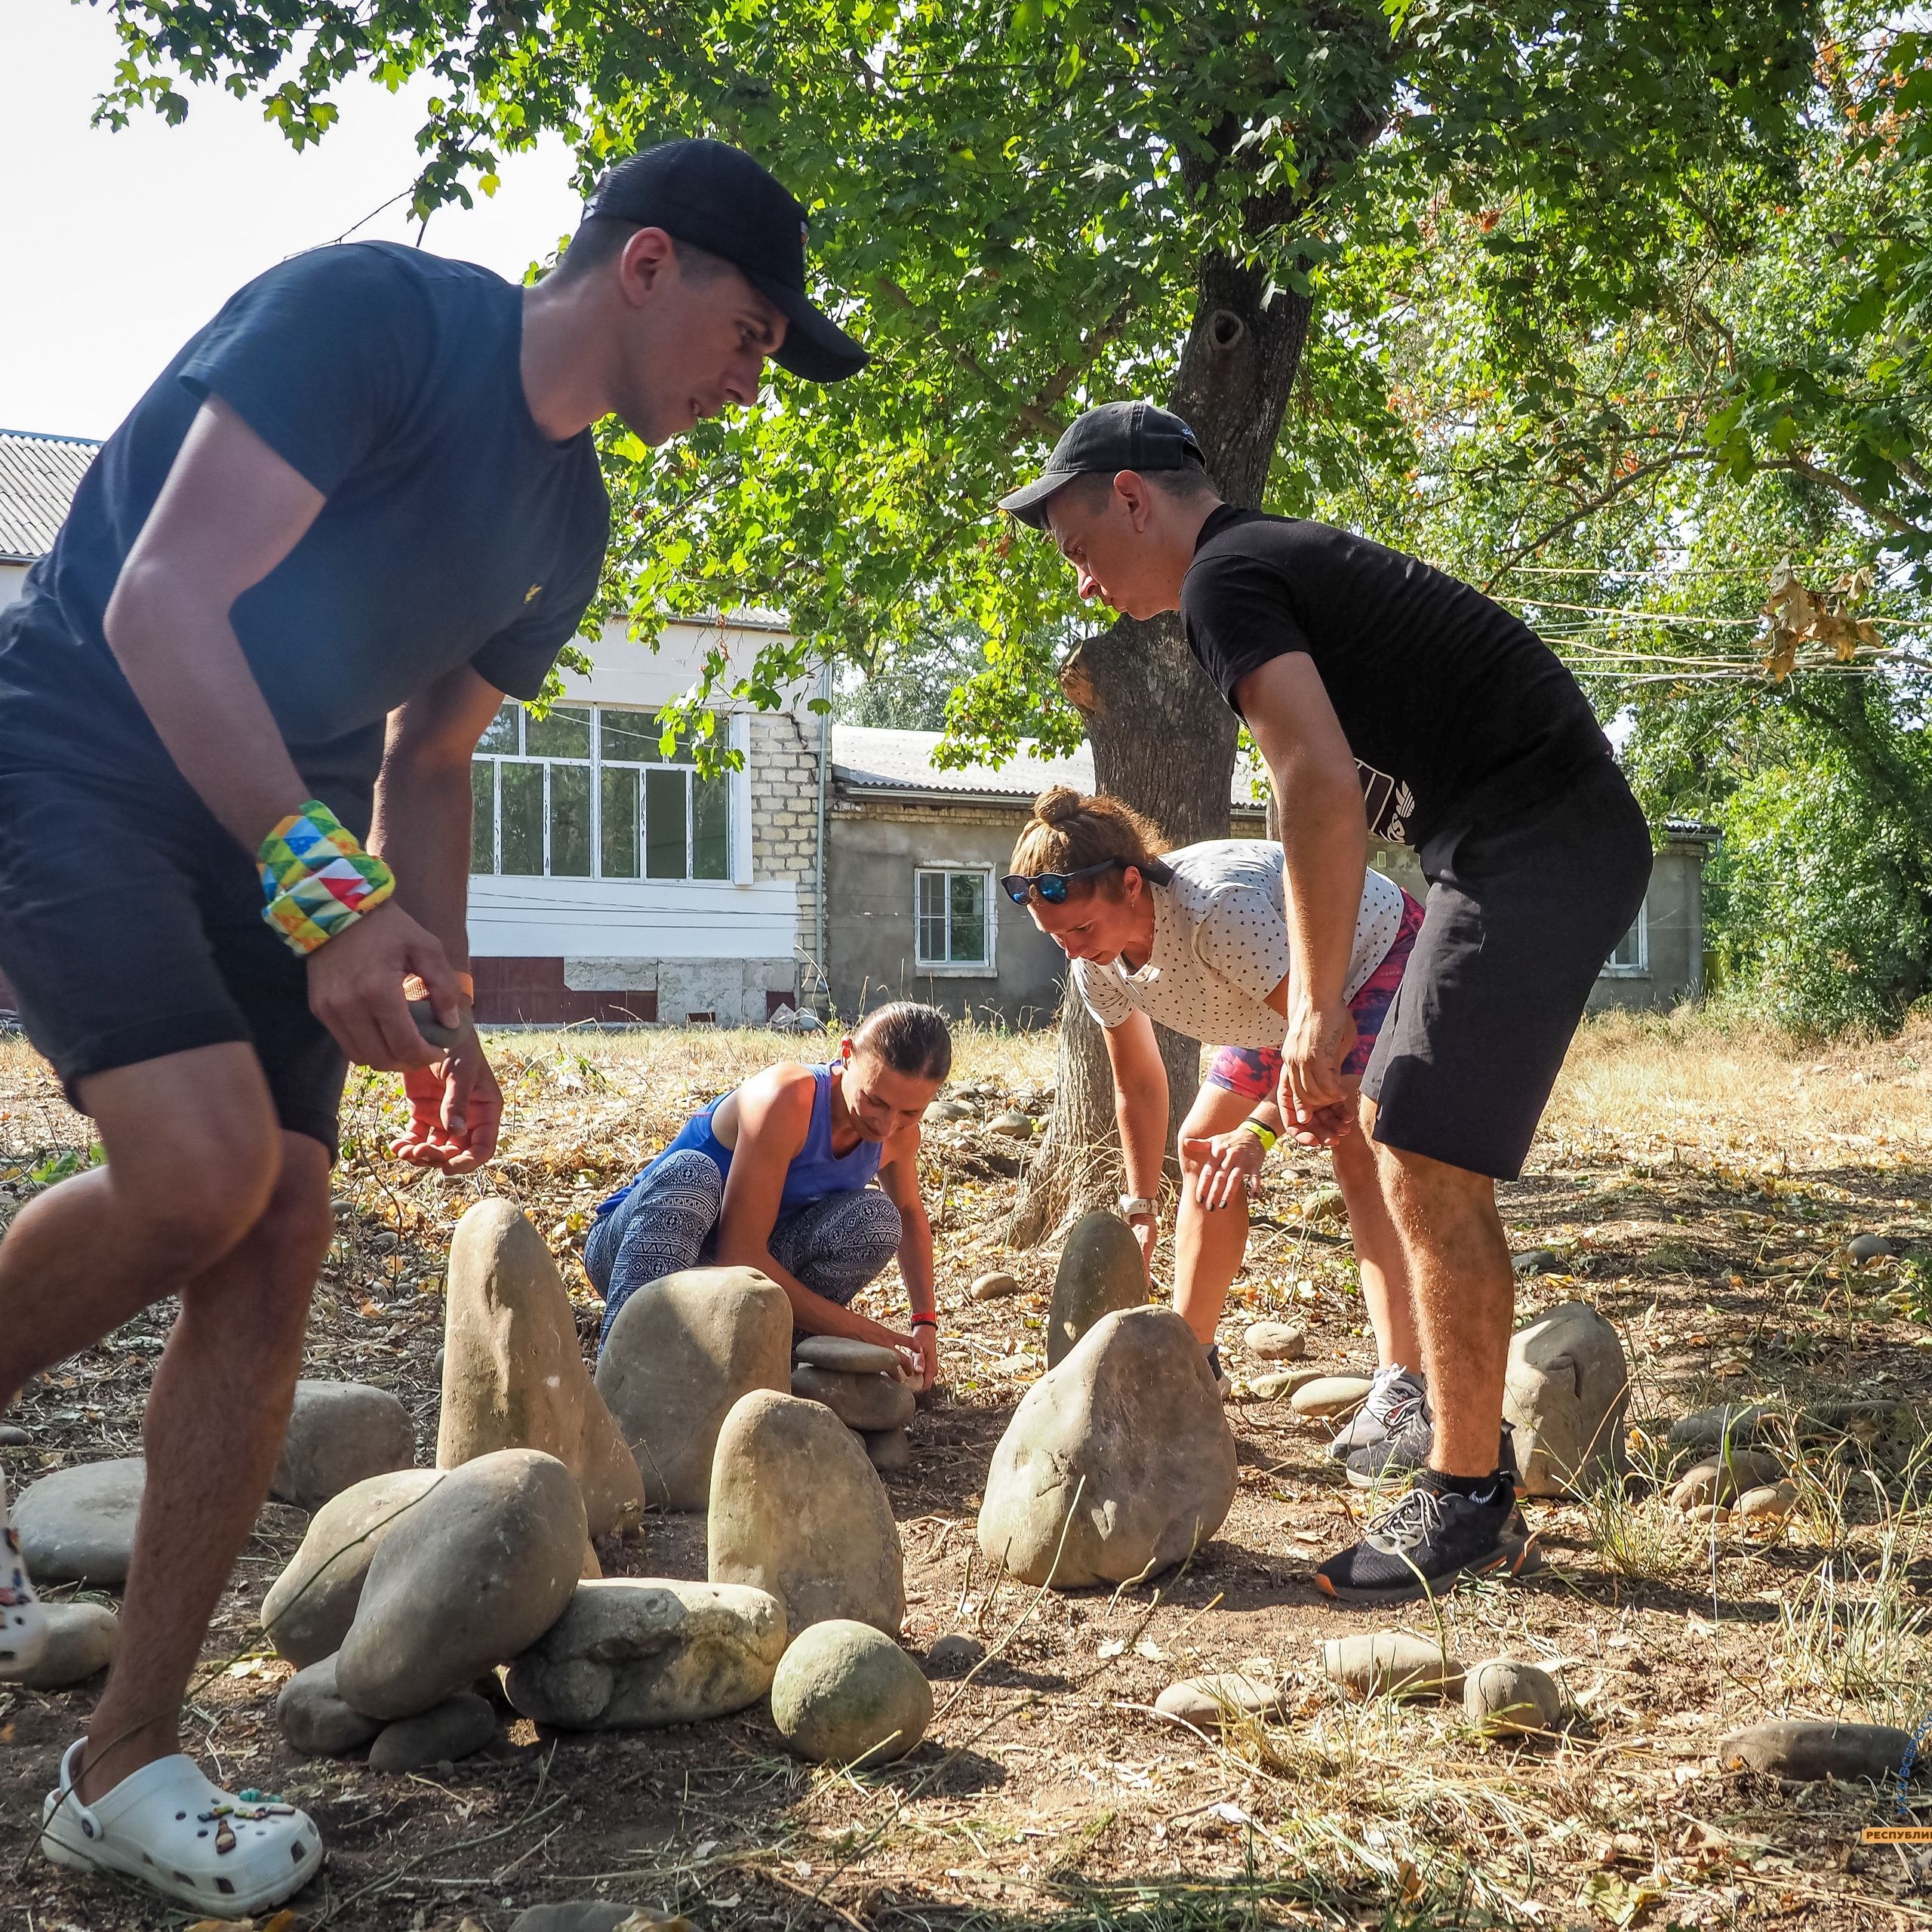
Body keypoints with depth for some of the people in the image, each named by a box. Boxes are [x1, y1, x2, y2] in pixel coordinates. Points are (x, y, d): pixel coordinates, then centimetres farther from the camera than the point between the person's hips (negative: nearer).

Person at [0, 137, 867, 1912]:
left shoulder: (569, 523, 10)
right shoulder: (373, 311, -15)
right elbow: (163, 603, -22)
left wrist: (442, 1009, 6)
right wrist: (325, 884, -30)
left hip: (272, 846, 8)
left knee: (277, 1248, -4)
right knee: (201, 1168, -27)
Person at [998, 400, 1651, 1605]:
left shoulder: (1226, 577, -9)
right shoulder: (1283, 561, 22)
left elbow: (1324, 787, -22)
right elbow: (1335, 800, 24)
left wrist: (1322, 1007, -15)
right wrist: (1311, 1030, 23)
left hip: (1536, 845, -11)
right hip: (1555, 841, 11)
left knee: (1429, 1165, -9)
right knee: (1397, 1134, 16)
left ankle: (1468, 1505, 0)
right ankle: (1469, 1447, 25)